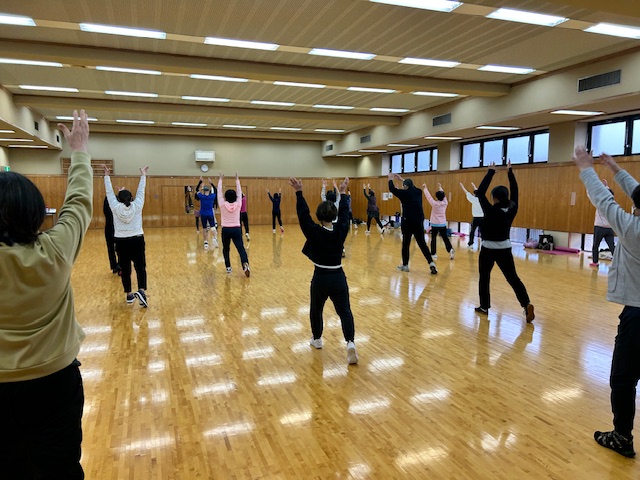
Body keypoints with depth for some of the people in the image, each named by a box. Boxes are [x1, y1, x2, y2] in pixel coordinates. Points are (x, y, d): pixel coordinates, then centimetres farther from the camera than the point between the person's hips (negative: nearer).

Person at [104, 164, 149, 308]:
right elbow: (141, 191, 7)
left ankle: (129, 295, 17)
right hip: (137, 240, -1)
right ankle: (141, 291, -20)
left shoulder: (115, 207, -1)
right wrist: (143, 175, 17)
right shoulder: (137, 206, -2)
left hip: (121, 241, 1)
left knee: (125, 269, 10)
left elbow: (109, 192, 7)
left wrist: (107, 175, 15)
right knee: (140, 267, 1)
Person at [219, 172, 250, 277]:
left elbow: (219, 191, 5)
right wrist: (237, 179, 17)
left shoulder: (222, 204, -4)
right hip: (237, 229, 0)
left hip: (226, 230, 0)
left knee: (226, 249, 18)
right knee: (241, 248, -7)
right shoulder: (238, 204, -1)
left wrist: (220, 179, 14)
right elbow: (239, 192, 9)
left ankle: (228, 267, 17)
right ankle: (245, 264, -30)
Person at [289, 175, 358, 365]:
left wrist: (299, 193, -8)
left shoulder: (314, 233, -14)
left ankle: (317, 339, 36)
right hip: (338, 277, 1)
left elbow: (303, 215, -12)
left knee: (316, 310, 22)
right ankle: (350, 343, -16)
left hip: (320, 278, -1)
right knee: (345, 311, 3)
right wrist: (343, 193, 16)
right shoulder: (341, 231, -7)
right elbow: (344, 214, 6)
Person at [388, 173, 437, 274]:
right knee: (422, 243, 6)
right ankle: (431, 263, -7)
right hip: (419, 222, 4)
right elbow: (411, 187, 30)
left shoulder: (405, 193, -7)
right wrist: (402, 179, 38)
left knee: (405, 244, 8)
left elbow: (392, 189, 7)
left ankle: (405, 265, 16)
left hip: (408, 222, -4)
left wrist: (390, 179, 25)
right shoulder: (418, 192, 7)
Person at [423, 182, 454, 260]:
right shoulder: (445, 203, -3)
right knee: (445, 238, 9)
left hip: (435, 224, -4)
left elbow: (428, 196, -8)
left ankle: (433, 254, 3)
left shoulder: (434, 204, -14)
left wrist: (424, 188, 3)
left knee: (433, 239, 3)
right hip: (443, 224, 4)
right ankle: (450, 250, -10)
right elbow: (444, 195, 13)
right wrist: (440, 187, 26)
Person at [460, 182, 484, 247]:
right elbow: (478, 192, 23)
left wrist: (462, 186, 13)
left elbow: (467, 193, 0)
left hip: (476, 218, -4)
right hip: (482, 218, 4)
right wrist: (474, 186, 40)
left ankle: (470, 243, 12)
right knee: (482, 232, 4)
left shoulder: (474, 199, -9)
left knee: (472, 231, 9)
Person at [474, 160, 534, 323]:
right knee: (513, 277, 7)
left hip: (488, 249, -4)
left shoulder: (490, 211, -17)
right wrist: (510, 171, 10)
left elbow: (480, 192, -11)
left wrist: (491, 172, -6)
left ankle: (484, 307, 16)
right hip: (505, 249, 4)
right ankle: (526, 304, -9)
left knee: (484, 278, 12)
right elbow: (515, 191, 8)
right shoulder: (512, 210, -5)